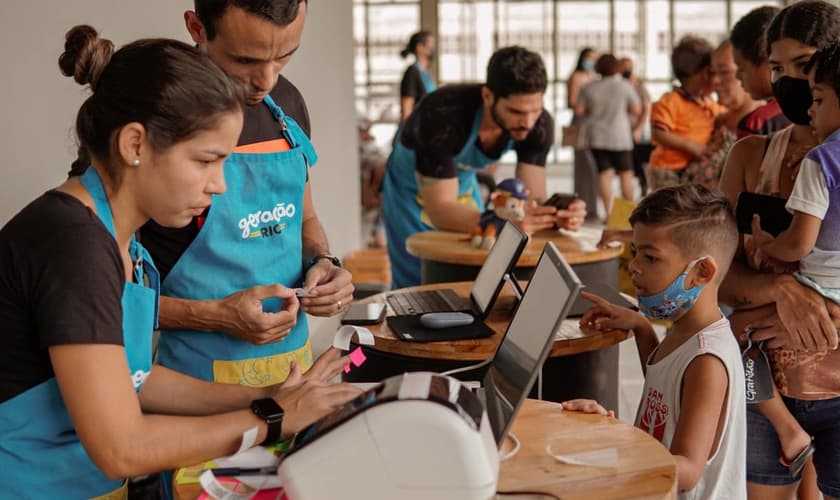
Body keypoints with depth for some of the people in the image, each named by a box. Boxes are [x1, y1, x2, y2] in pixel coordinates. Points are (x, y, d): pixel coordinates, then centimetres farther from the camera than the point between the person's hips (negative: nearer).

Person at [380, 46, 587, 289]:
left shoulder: (539, 124, -23)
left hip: (463, 184, 4)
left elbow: (532, 199, -20)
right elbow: (440, 210, -39)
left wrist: (555, 213, -43)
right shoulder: (444, 114, -38)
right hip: (414, 188, -4)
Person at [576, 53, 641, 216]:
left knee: (604, 173, 2)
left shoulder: (589, 88, 0)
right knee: (626, 173, 6)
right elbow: (636, 110, -5)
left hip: (596, 137, 2)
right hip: (620, 137, -2)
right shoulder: (625, 86, -5)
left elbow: (579, 111, 1)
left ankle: (609, 212, -3)